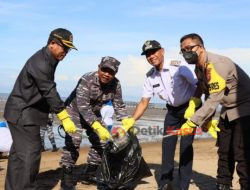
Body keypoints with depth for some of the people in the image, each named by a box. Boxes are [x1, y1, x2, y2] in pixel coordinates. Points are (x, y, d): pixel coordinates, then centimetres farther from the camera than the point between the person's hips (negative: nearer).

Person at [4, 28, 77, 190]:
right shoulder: (41, 63, -22)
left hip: (24, 113, 11)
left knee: (19, 153, 16)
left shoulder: (48, 60, 10)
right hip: (23, 115, -11)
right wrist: (65, 118, -23)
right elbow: (50, 93, -25)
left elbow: (47, 91, 16)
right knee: (31, 153, -10)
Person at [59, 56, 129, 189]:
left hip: (94, 114, 6)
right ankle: (67, 178, -8)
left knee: (101, 141, 3)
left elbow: (119, 106, -9)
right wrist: (98, 127, -47)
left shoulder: (115, 85, -15)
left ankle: (91, 173, 19)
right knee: (73, 142, -18)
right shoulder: (86, 80, -31)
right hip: (75, 111, -5)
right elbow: (83, 106, -39)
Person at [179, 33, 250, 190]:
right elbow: (208, 95, 13)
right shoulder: (199, 68, 3)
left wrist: (192, 123, -26)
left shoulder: (217, 65, -27)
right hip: (227, 111, 9)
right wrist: (208, 120, 6)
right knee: (224, 152, 10)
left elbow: (213, 100, -30)